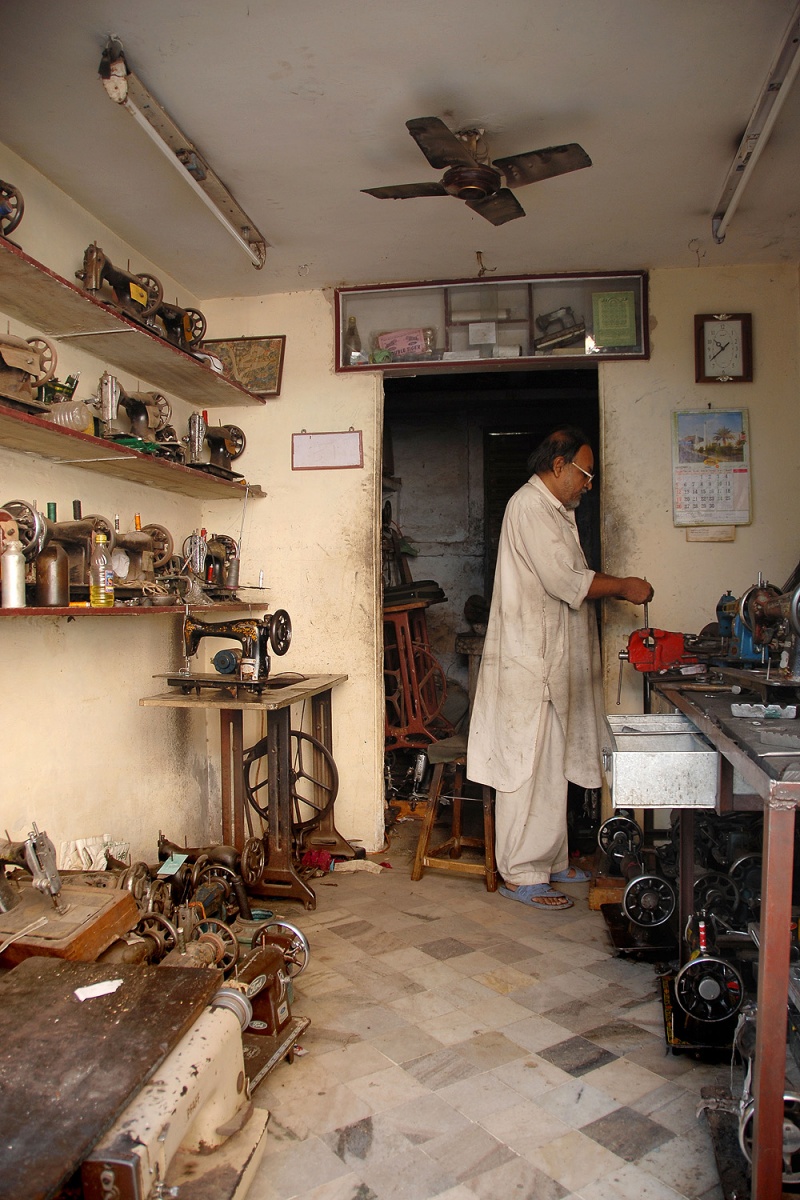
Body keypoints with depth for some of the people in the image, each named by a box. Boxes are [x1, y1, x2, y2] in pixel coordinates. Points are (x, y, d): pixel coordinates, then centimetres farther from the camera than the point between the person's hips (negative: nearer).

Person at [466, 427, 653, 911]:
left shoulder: (555, 511, 20)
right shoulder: (530, 507, -14)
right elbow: (565, 581, -20)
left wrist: (618, 588, 8)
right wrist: (624, 587, -9)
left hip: (552, 662, 11)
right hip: (528, 662, -11)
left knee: (553, 766, 15)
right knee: (529, 767, -5)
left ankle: (550, 860, 27)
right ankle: (521, 875, 5)